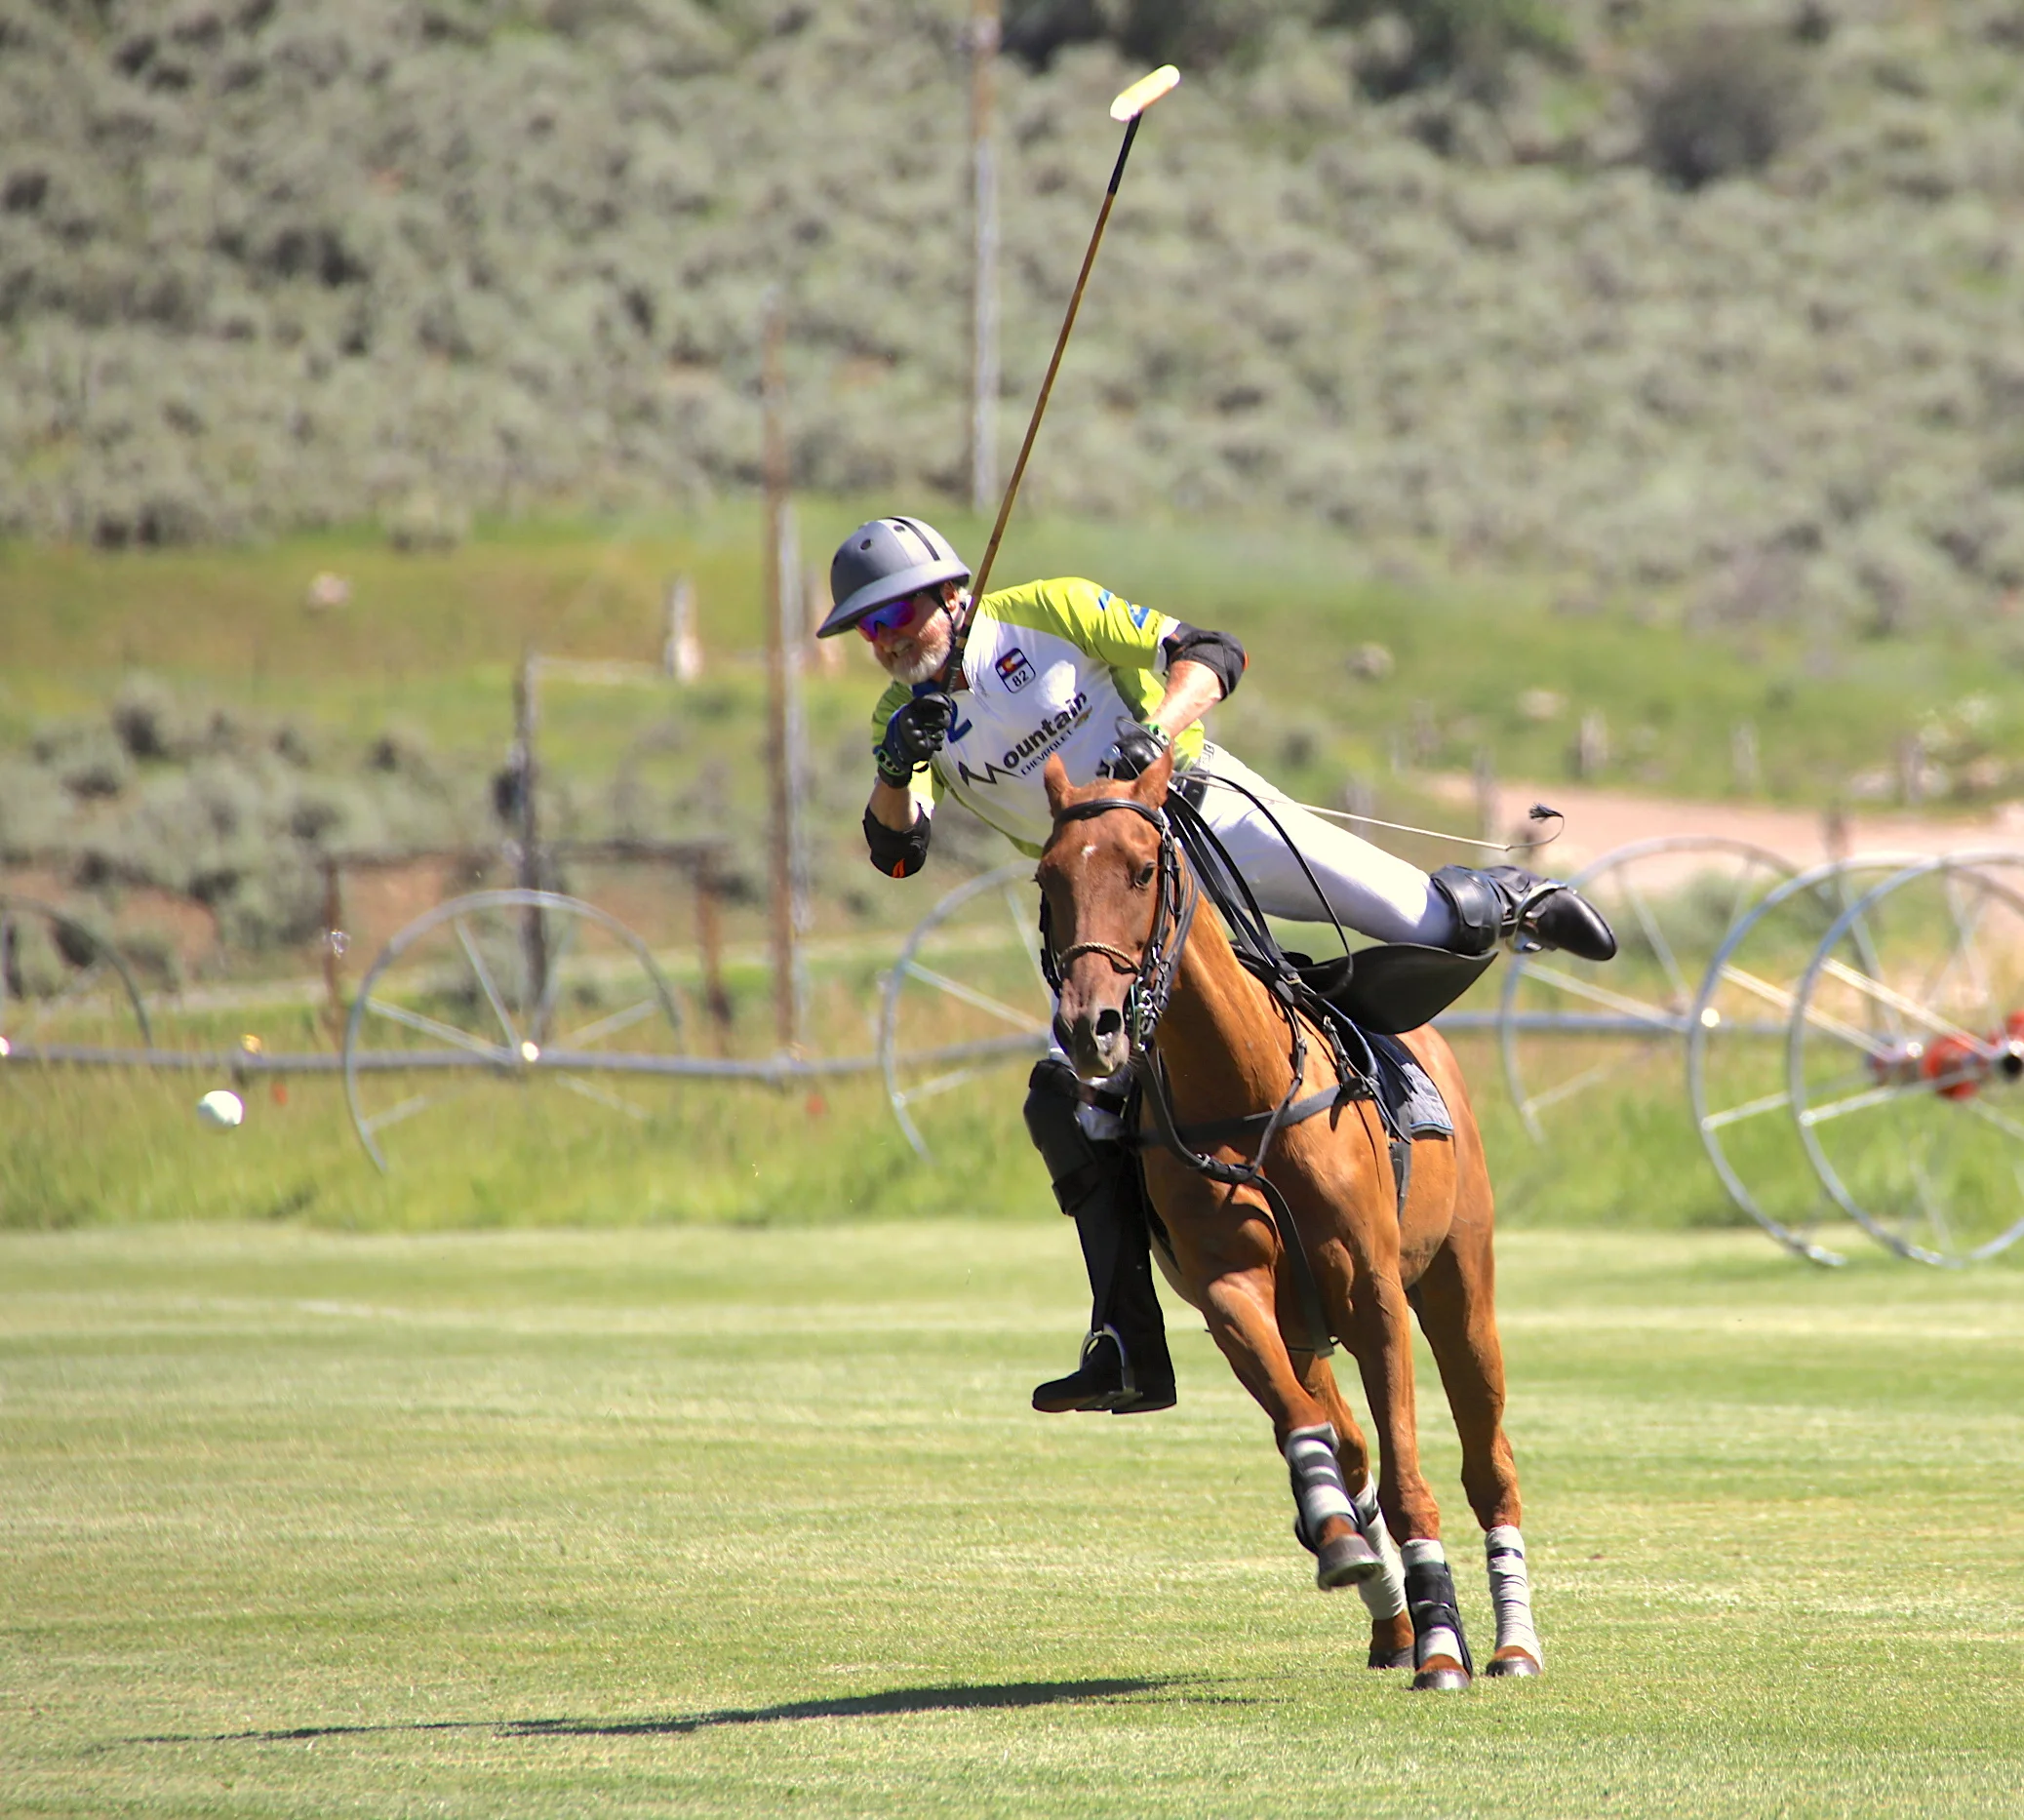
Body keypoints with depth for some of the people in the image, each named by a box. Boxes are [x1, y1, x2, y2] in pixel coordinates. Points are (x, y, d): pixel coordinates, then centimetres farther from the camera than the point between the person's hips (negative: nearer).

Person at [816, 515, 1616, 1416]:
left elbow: (1211, 653, -17)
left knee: (1431, 922, -9)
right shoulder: (906, 716, -5)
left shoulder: (1047, 613, -15)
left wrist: (1156, 729, -36)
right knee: (1069, 1097, -13)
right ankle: (1128, 1350, -11)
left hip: (1210, 814, -3)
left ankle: (1512, 902, 30)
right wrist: (896, 772, -38)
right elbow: (896, 851, -18)